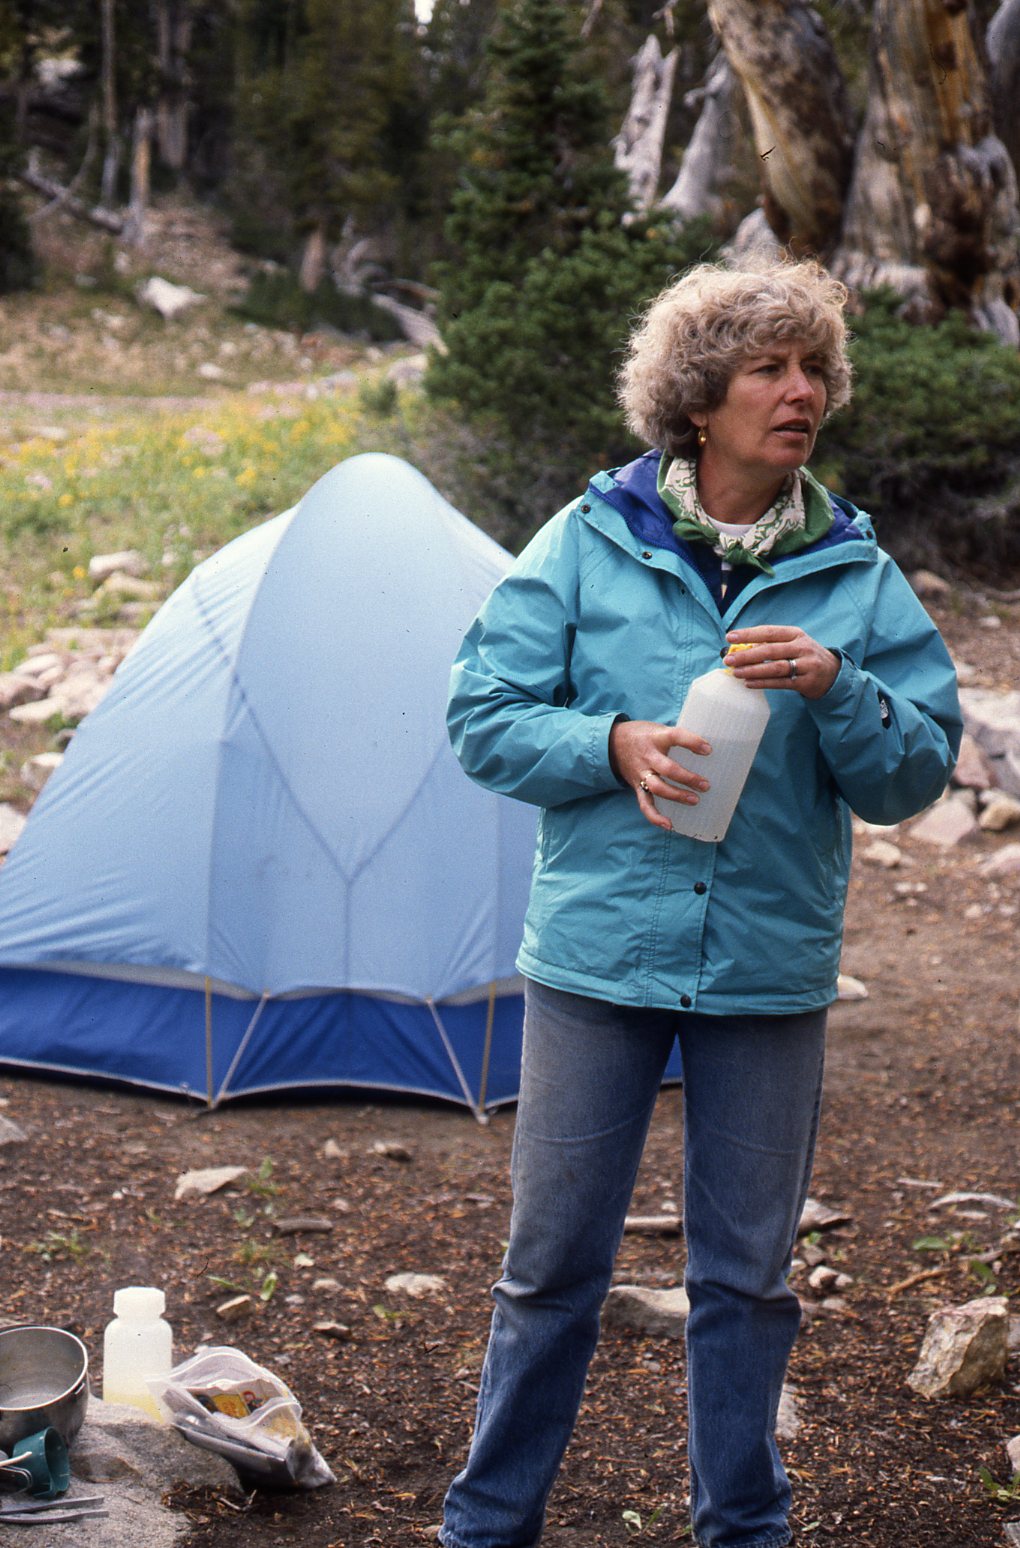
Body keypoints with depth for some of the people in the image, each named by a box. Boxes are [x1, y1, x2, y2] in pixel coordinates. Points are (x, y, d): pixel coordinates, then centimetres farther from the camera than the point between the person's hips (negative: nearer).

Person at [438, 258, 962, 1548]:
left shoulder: (856, 574, 2)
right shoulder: (589, 544, -2)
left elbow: (915, 774, 0)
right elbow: (485, 717, -1)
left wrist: (836, 689, -18)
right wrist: (615, 746, -17)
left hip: (772, 968, 2)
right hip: (598, 953, -1)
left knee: (747, 1271, 12)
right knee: (552, 1260, 8)